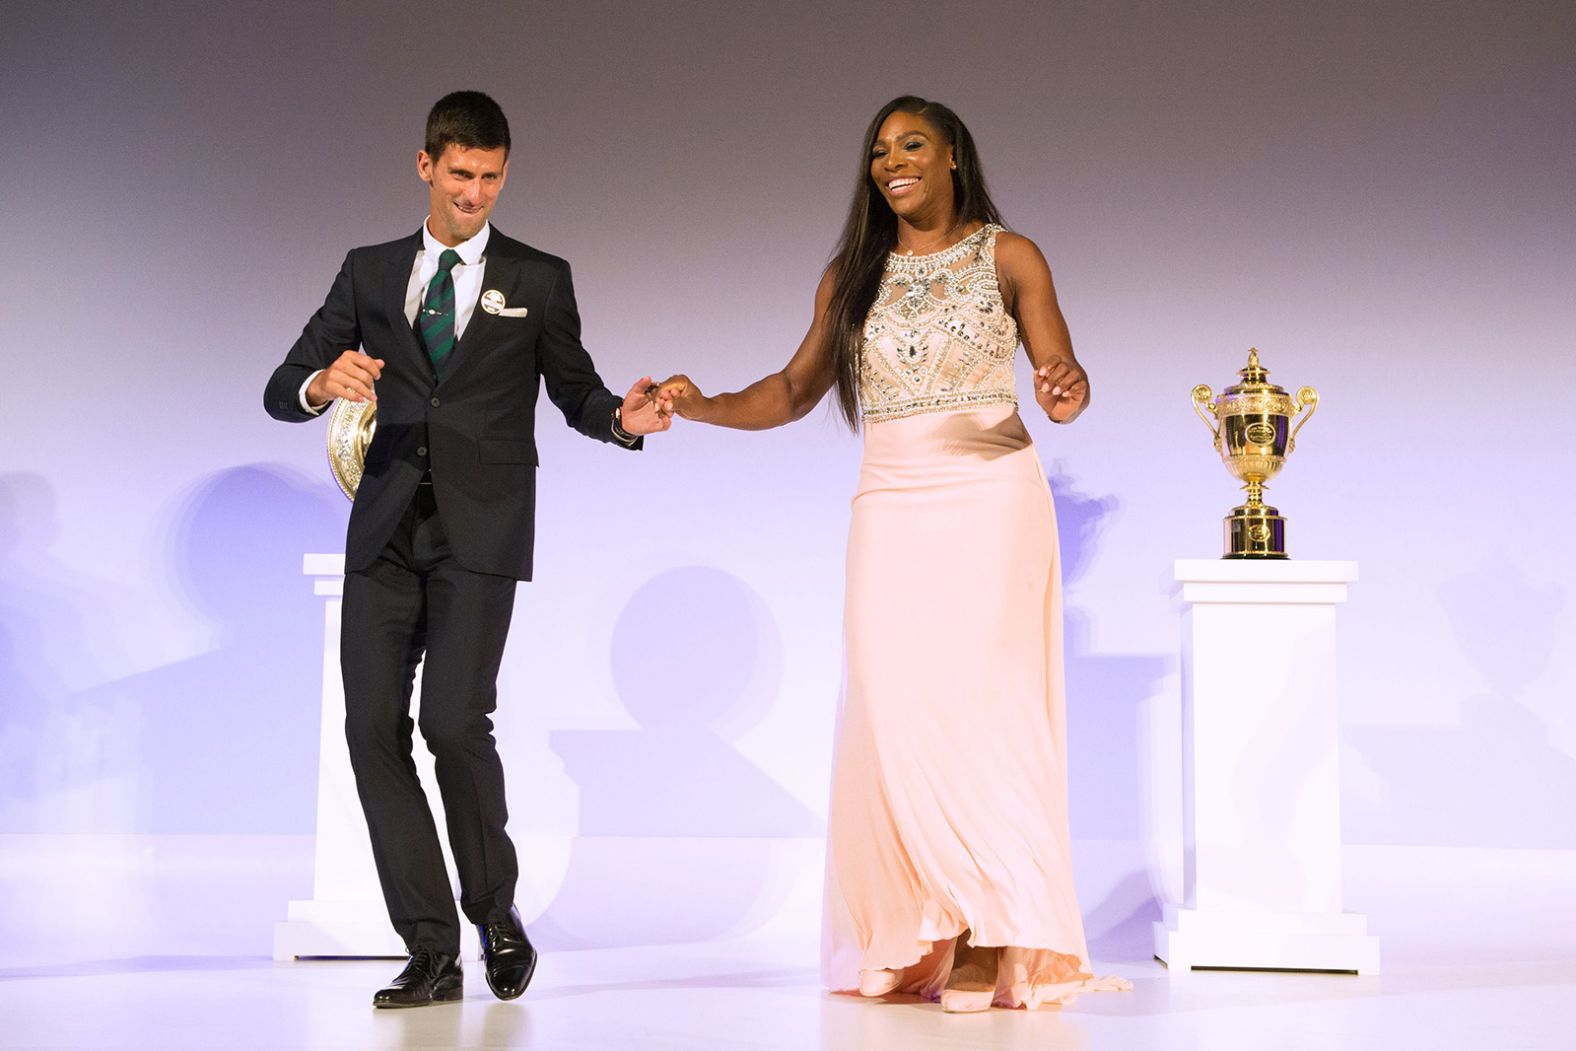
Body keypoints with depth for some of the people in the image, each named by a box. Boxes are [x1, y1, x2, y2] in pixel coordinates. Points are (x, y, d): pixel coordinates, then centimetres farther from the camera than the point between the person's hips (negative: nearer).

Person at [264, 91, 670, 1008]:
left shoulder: (539, 279, 10)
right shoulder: (370, 272, 13)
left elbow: (575, 391, 13)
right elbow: (281, 392, 9)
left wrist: (623, 416, -10)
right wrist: (324, 382, -15)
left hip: (480, 531, -3)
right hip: (386, 530, 3)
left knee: (455, 720, -15)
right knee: (374, 728, -4)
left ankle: (497, 915, 9)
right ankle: (432, 952, 5)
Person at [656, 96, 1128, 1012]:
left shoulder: (1008, 257, 4)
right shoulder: (852, 275, 13)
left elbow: (1066, 383, -2)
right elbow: (794, 391, 11)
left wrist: (1066, 391, -26)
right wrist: (703, 406, -4)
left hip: (992, 499, -3)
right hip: (892, 510, 3)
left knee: (980, 704, -9)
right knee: (894, 714, -2)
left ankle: (997, 944, -4)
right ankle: (914, 947, 6)